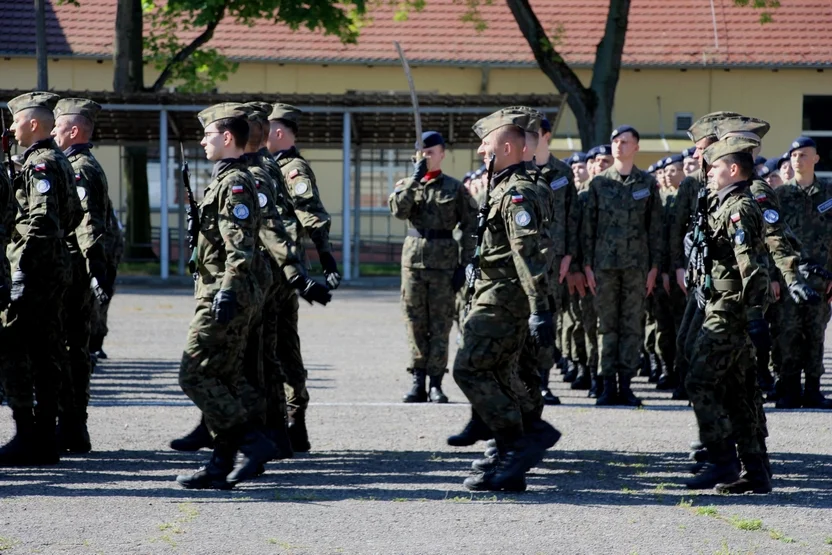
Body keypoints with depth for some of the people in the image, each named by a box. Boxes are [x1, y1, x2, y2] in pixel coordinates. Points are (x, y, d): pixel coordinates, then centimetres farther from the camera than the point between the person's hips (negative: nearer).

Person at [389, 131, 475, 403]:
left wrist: (464, 265, -5)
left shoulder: (455, 189, 3)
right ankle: (418, 382, 7)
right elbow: (398, 210, -9)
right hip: (413, 259, 2)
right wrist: (415, 180, -13)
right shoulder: (406, 185, 11)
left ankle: (435, 384, 1)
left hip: (444, 261, -2)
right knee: (415, 324, 3)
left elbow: (469, 228, 1)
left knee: (440, 325, -1)